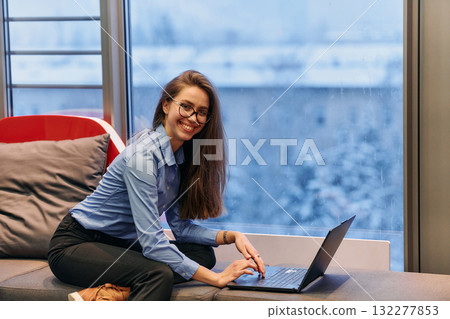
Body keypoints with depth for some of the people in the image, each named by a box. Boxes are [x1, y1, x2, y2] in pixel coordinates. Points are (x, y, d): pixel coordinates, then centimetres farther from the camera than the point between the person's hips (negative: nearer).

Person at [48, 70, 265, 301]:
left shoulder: (182, 155, 1)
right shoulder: (142, 155, -25)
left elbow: (180, 225, 5)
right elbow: (151, 242, -30)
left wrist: (231, 236, -10)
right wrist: (215, 278, -29)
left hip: (122, 244, 9)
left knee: (202, 253, -11)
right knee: (160, 274, -32)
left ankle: (115, 288, -18)